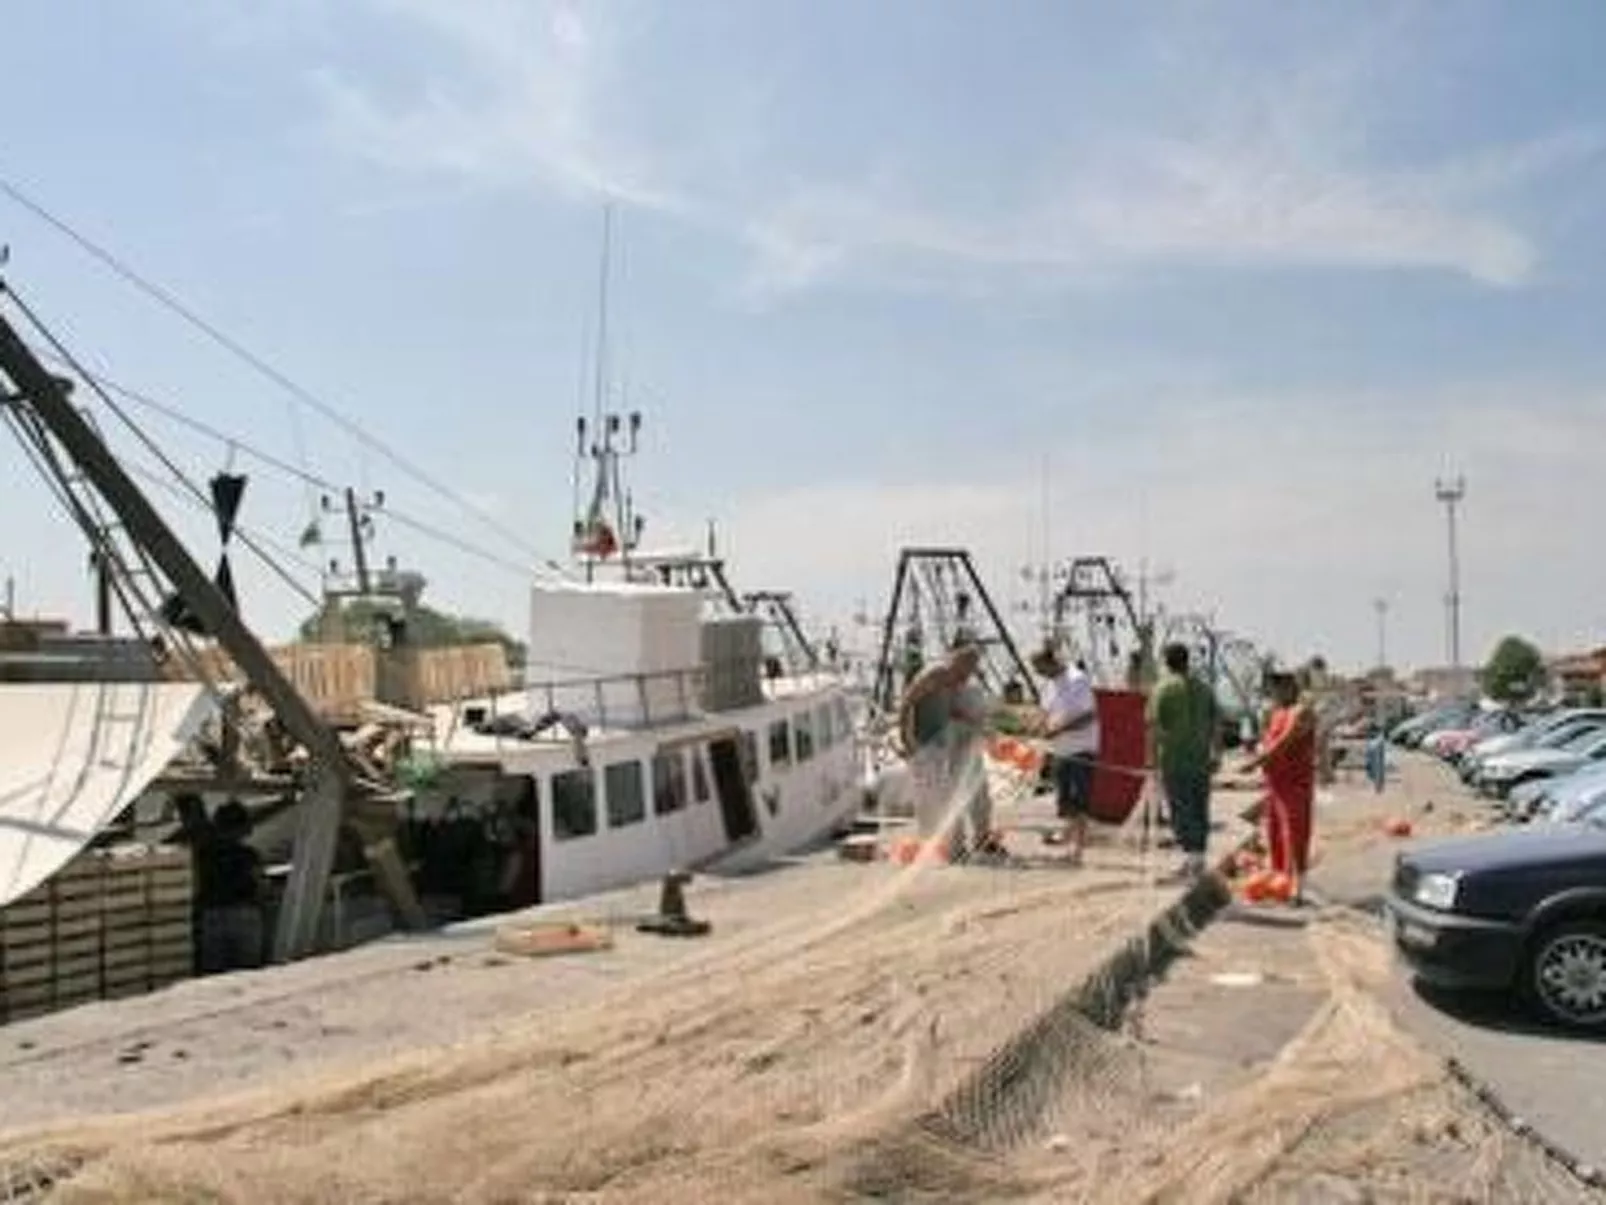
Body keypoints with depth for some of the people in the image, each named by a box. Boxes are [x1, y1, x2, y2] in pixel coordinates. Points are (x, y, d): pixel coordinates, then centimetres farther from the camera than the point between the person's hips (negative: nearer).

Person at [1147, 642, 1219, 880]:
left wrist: (1152, 756, -6)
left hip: (1173, 760, -4)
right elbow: (1215, 726, 8)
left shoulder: (1162, 690, -6)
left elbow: (1154, 726, -11)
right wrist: (1216, 754, 15)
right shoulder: (1204, 689, 8)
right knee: (1200, 809, 11)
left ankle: (1191, 855, -8)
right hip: (1201, 759, 4)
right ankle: (1199, 857, 15)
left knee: (1181, 809, -1)